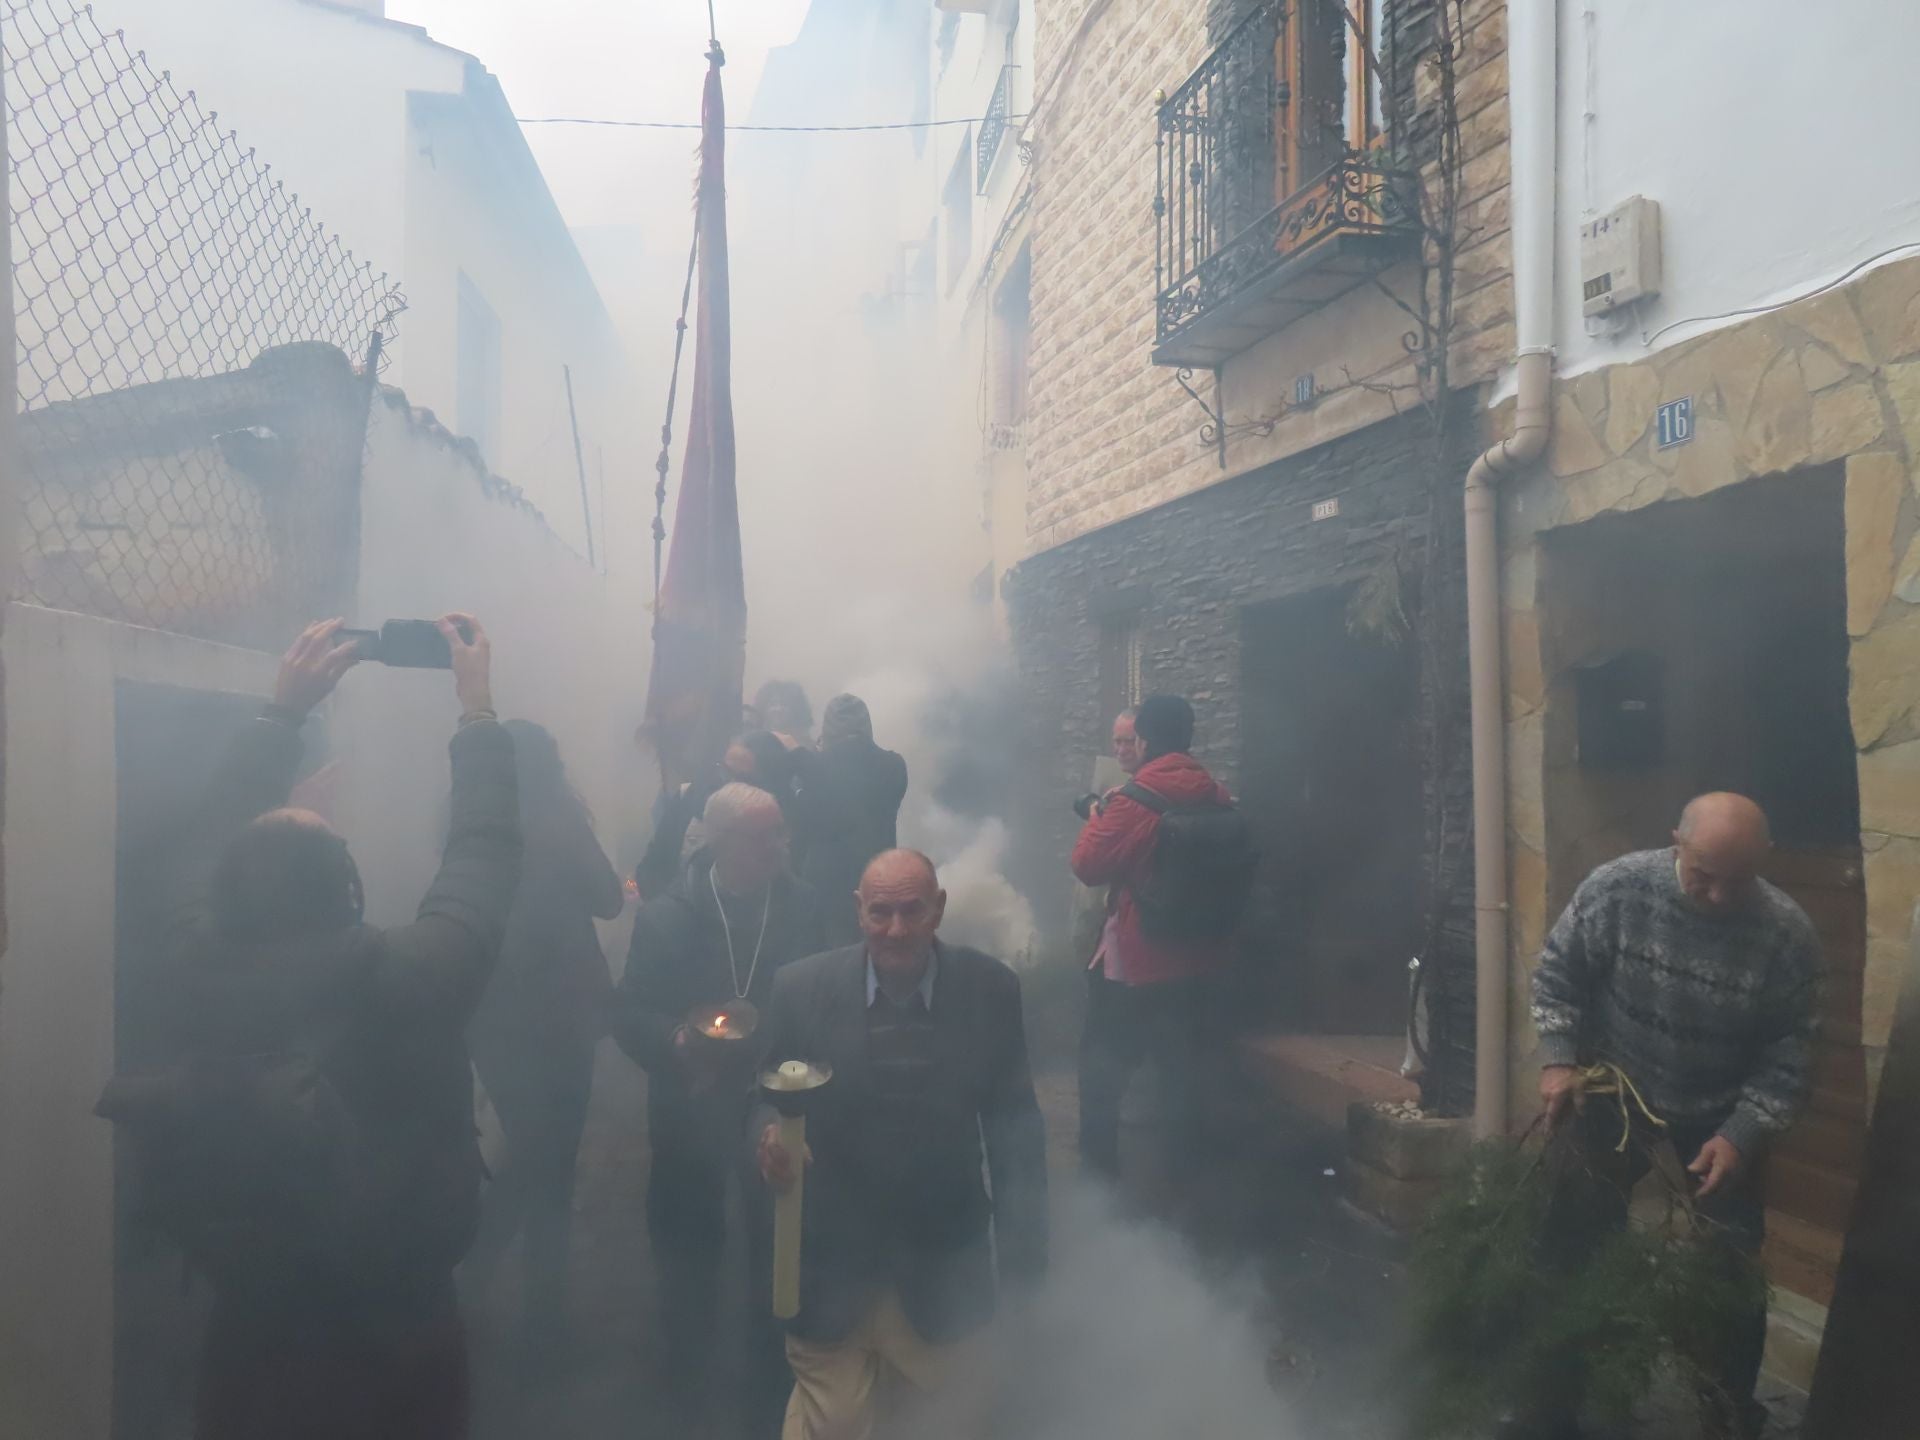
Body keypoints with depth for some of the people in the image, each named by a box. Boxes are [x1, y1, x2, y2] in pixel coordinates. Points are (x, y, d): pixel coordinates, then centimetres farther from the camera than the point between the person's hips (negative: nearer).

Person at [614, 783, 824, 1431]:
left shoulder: (801, 908, -8)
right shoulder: (667, 916, -13)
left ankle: (772, 1369, 42)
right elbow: (630, 1015, -9)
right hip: (692, 1117, -1)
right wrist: (674, 1041, -28)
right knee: (688, 1257, 14)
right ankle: (689, 1384, 39)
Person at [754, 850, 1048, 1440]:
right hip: (830, 1271, 0)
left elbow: (1014, 1126, -3)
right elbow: (768, 1100, -1)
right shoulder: (801, 988, -10)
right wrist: (770, 1135, -25)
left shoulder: (991, 990, -9)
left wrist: (1023, 1261, -5)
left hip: (943, 1274, 1)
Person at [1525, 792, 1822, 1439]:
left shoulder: (1788, 932, -19)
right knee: (1575, 1253, 11)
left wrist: (1741, 1135, -19)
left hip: (1721, 1126, 0)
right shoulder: (1614, 888, -21)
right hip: (1611, 1110, 0)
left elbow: (1790, 1050, -10)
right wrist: (1559, 1060, -19)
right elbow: (1557, 974, -8)